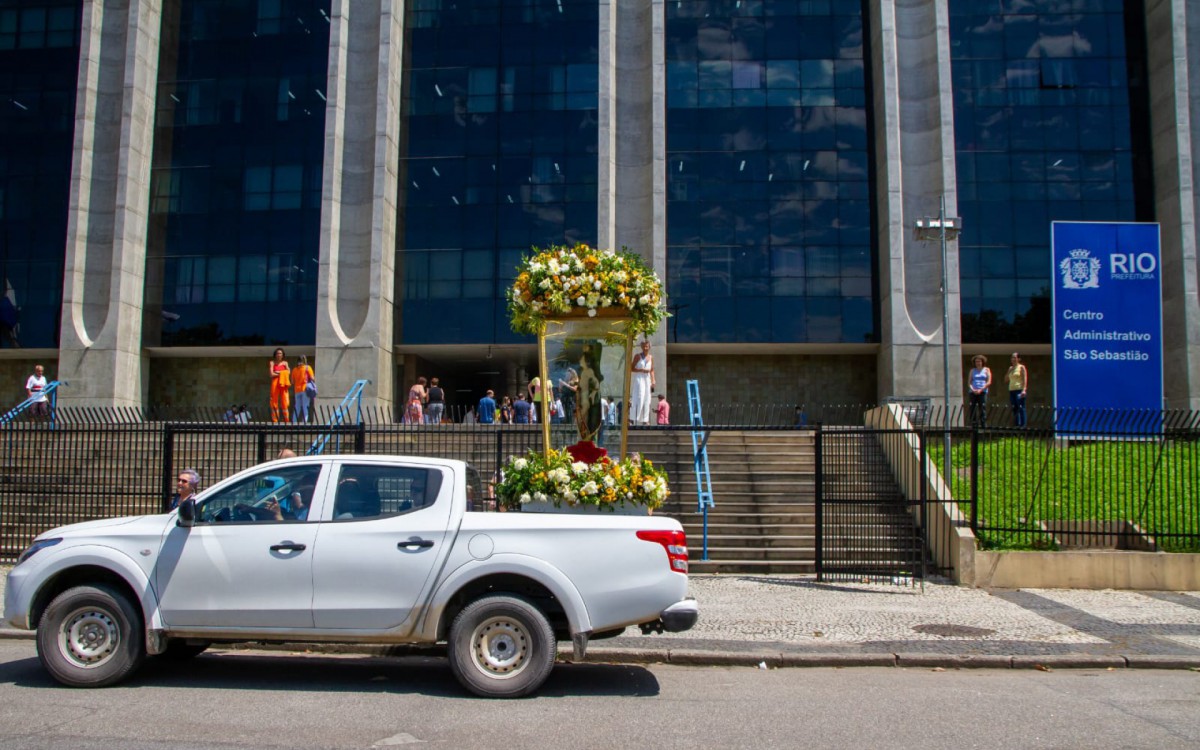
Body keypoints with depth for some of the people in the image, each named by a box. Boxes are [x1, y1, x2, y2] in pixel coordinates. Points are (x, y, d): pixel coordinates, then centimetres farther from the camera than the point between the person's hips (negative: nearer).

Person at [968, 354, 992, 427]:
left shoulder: (986, 370, 11)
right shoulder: (972, 370, 17)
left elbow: (989, 382, 1)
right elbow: (969, 382, 10)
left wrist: (981, 390, -9)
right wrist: (973, 389, -9)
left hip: (983, 392, -2)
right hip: (973, 393, 2)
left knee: (983, 409, -8)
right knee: (972, 409, -5)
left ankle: (983, 425, -8)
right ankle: (974, 425, -4)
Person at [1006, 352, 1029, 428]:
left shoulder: (1021, 367, 0)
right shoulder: (1011, 368, 18)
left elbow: (1025, 379, -8)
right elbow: (1006, 379, 15)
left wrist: (1024, 390, -19)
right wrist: (1009, 370, 5)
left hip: (1019, 390, -7)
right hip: (1011, 390, 7)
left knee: (1021, 408, -11)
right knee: (1014, 409, 5)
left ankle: (1022, 425, -13)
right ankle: (1016, 425, 7)